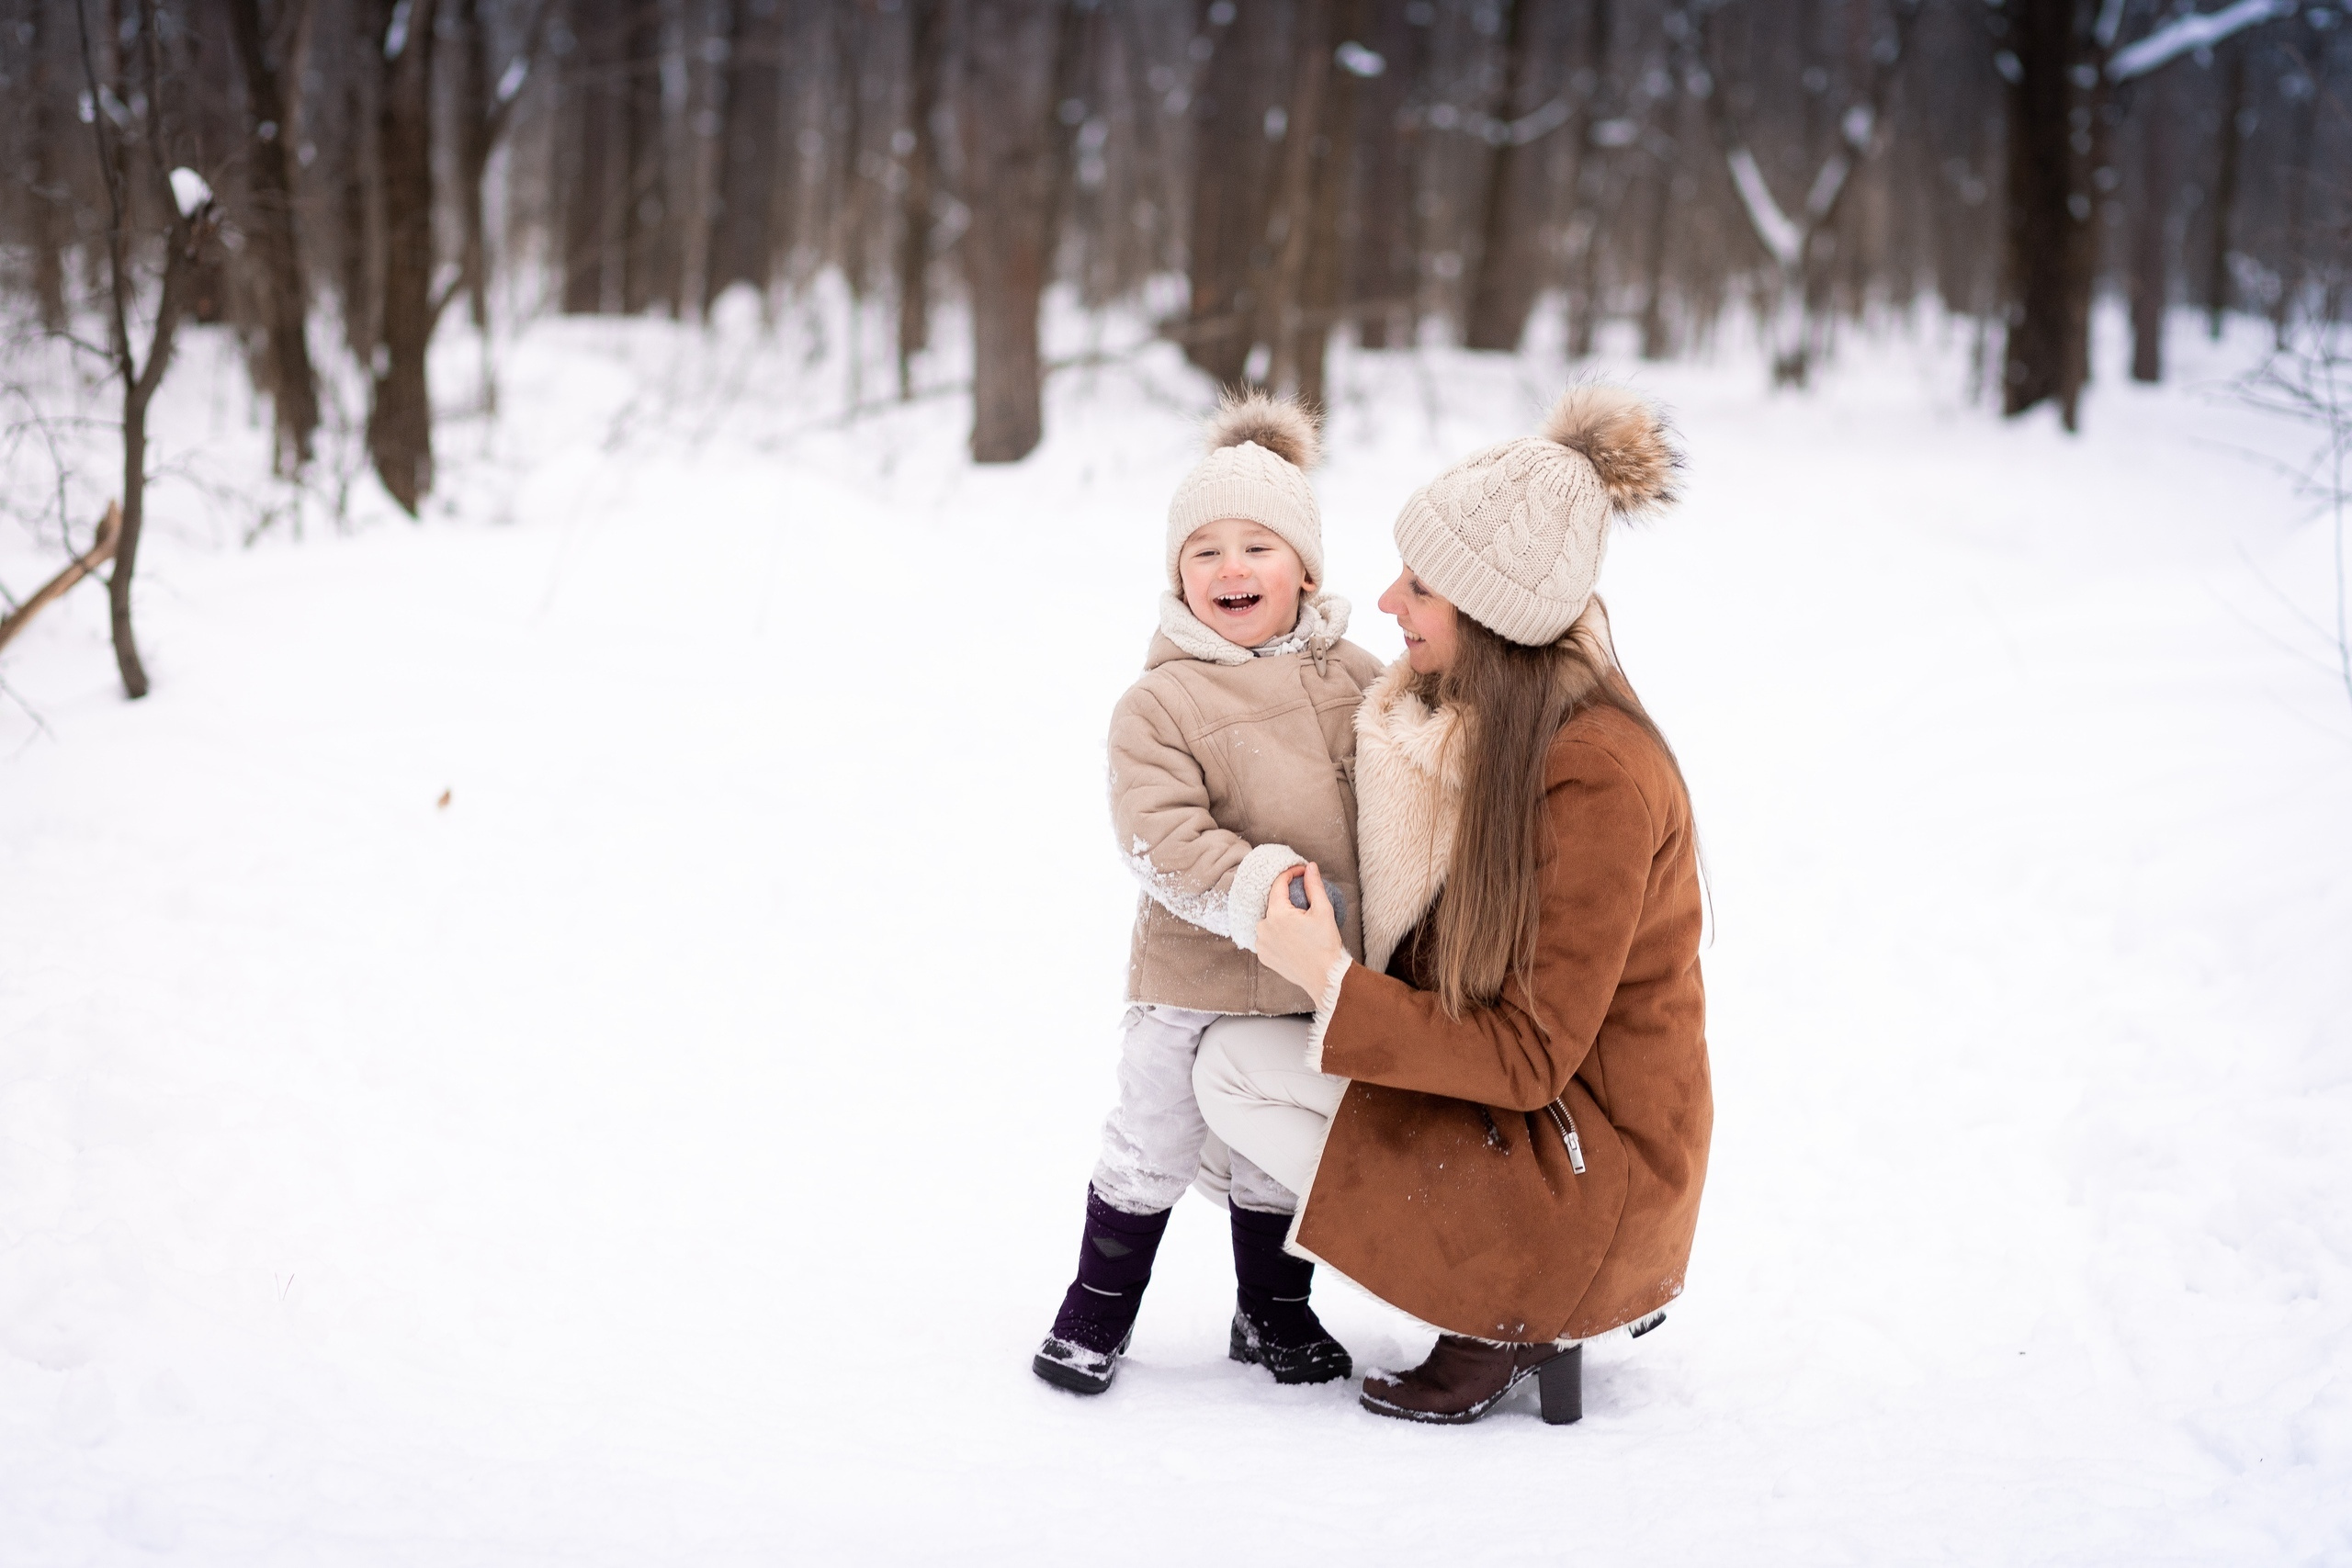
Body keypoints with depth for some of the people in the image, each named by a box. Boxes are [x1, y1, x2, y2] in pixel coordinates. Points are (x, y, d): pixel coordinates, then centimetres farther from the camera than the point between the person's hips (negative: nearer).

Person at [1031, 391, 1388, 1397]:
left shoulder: (1356, 682, 2)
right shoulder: (1159, 702, -11)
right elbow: (1160, 835, -20)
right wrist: (1260, 890, -31)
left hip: (1322, 979, 3)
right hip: (1190, 975, -3)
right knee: (1152, 1147, 5)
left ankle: (1275, 1312, 35)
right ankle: (1097, 1310, 23)